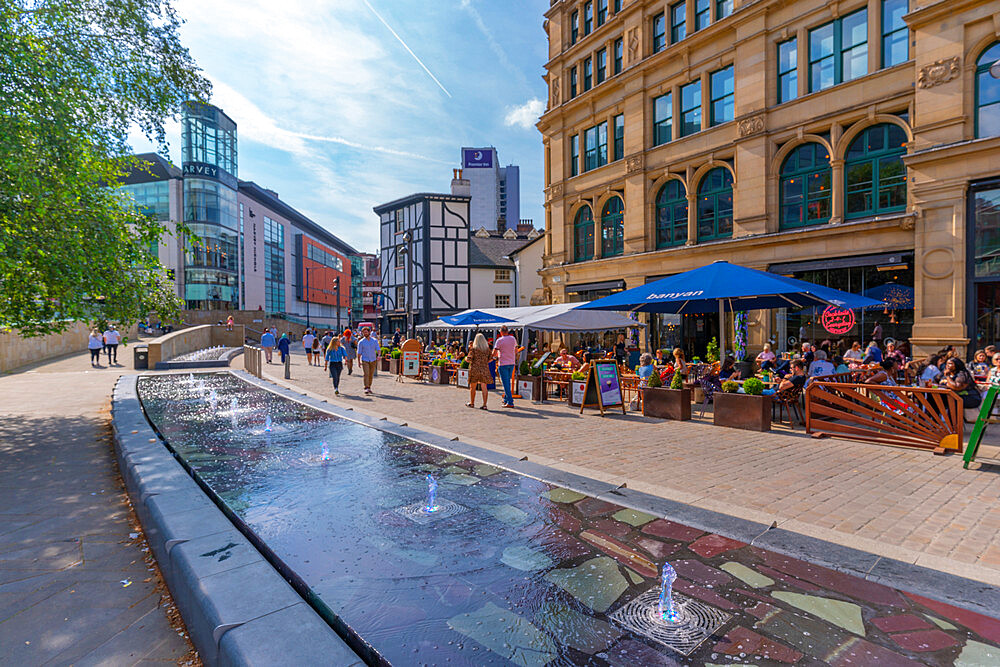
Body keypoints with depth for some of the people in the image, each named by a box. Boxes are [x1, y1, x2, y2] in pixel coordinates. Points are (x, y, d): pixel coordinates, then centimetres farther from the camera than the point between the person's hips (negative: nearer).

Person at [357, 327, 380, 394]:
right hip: (365, 360, -2)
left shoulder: (375, 341, 4)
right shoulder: (361, 342, 0)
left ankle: (369, 387, 19)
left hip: (373, 360, 2)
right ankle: (366, 388, -17)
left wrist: (378, 356, -19)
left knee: (371, 375, 7)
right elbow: (359, 353, 3)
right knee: (366, 374, -15)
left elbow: (378, 350, 1)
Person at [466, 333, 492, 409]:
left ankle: (472, 403, 26)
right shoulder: (487, 349, 2)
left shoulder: (473, 349, -7)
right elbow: (490, 359, 4)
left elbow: (469, 359, -11)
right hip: (484, 370, 2)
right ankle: (484, 405, -3)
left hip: (474, 369, -2)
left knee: (472, 387, 13)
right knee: (484, 388, 1)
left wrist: (466, 358, 10)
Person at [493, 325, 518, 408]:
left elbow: (494, 353, -11)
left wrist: (497, 355, 10)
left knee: (506, 383, -3)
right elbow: (516, 351, 15)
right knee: (507, 382, 18)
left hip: (503, 364, -6)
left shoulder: (499, 340, -11)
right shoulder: (513, 339, 5)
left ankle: (510, 402, -6)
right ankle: (506, 399, 27)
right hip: (512, 363, 6)